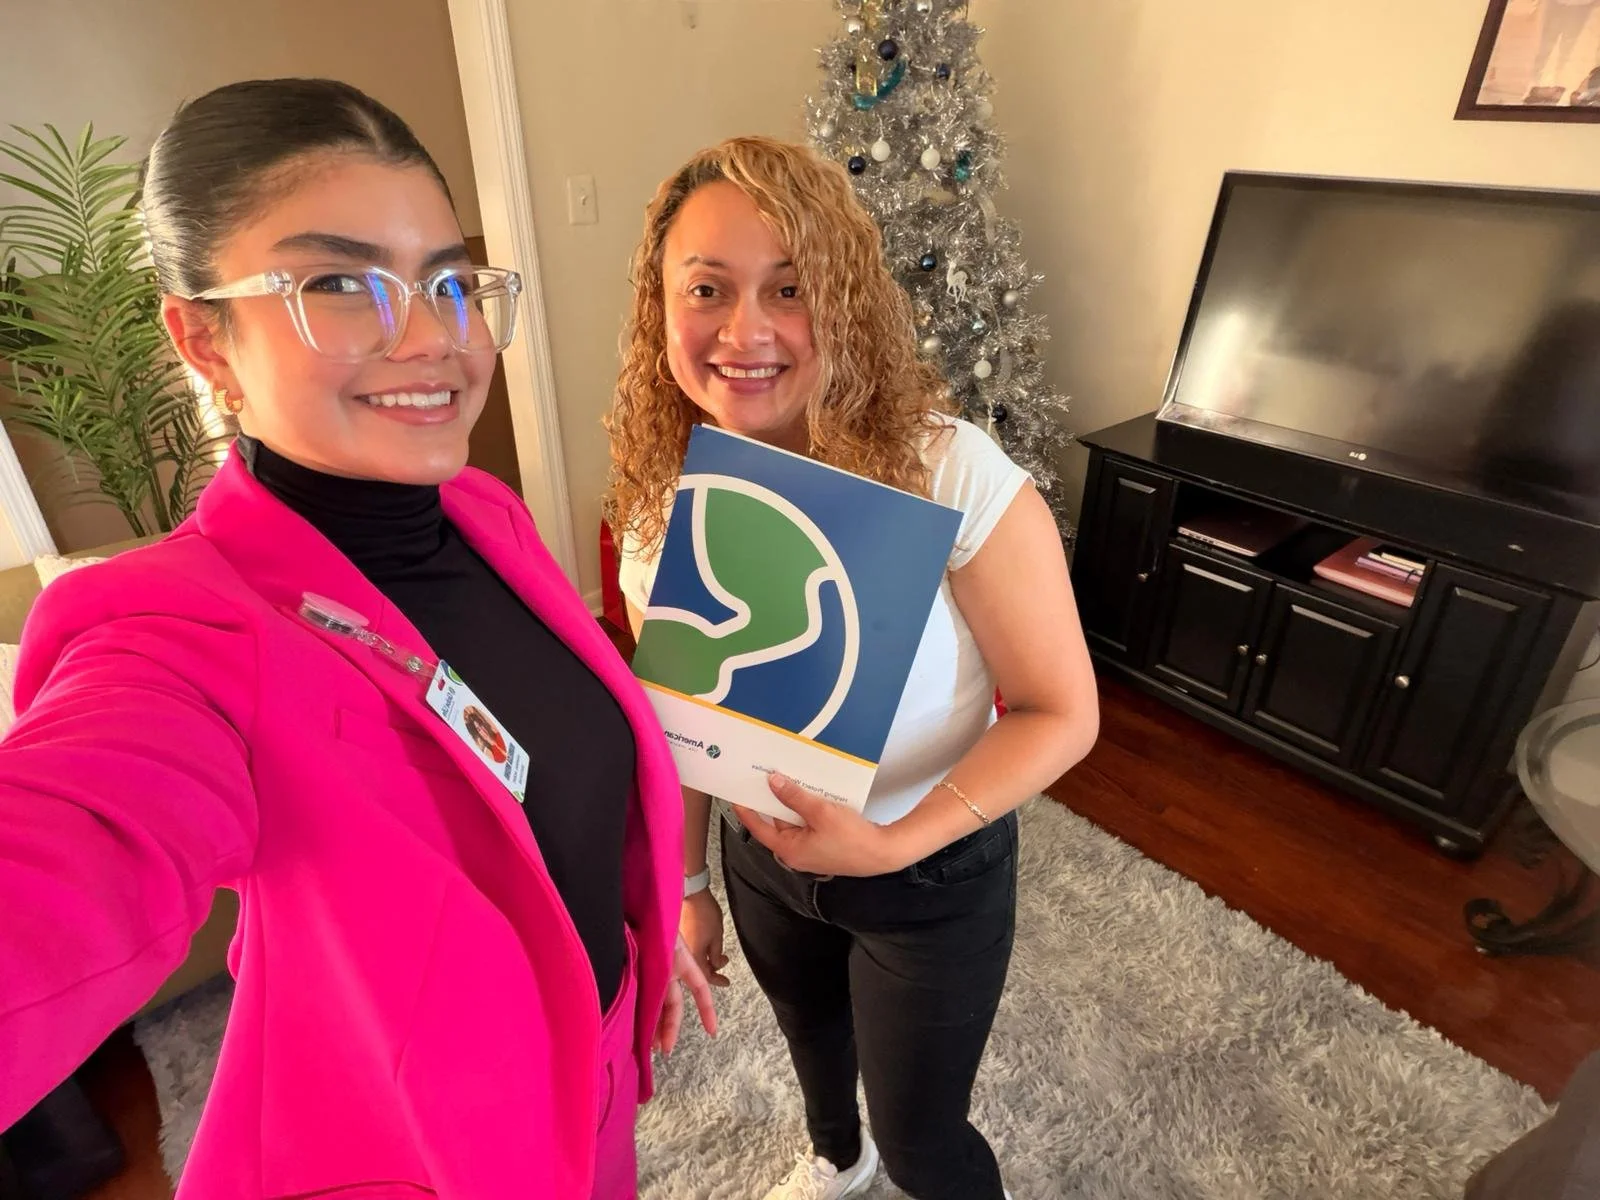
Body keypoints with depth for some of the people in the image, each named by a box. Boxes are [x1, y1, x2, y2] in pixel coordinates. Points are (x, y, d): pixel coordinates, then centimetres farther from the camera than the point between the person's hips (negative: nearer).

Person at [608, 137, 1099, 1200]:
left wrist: (894, 844, -32)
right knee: (812, 1034, 33)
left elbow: (1063, 712, -21)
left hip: (931, 873, -4)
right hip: (762, 857, 5)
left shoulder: (951, 473, -30)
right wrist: (687, 885, 7)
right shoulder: (661, 496, -14)